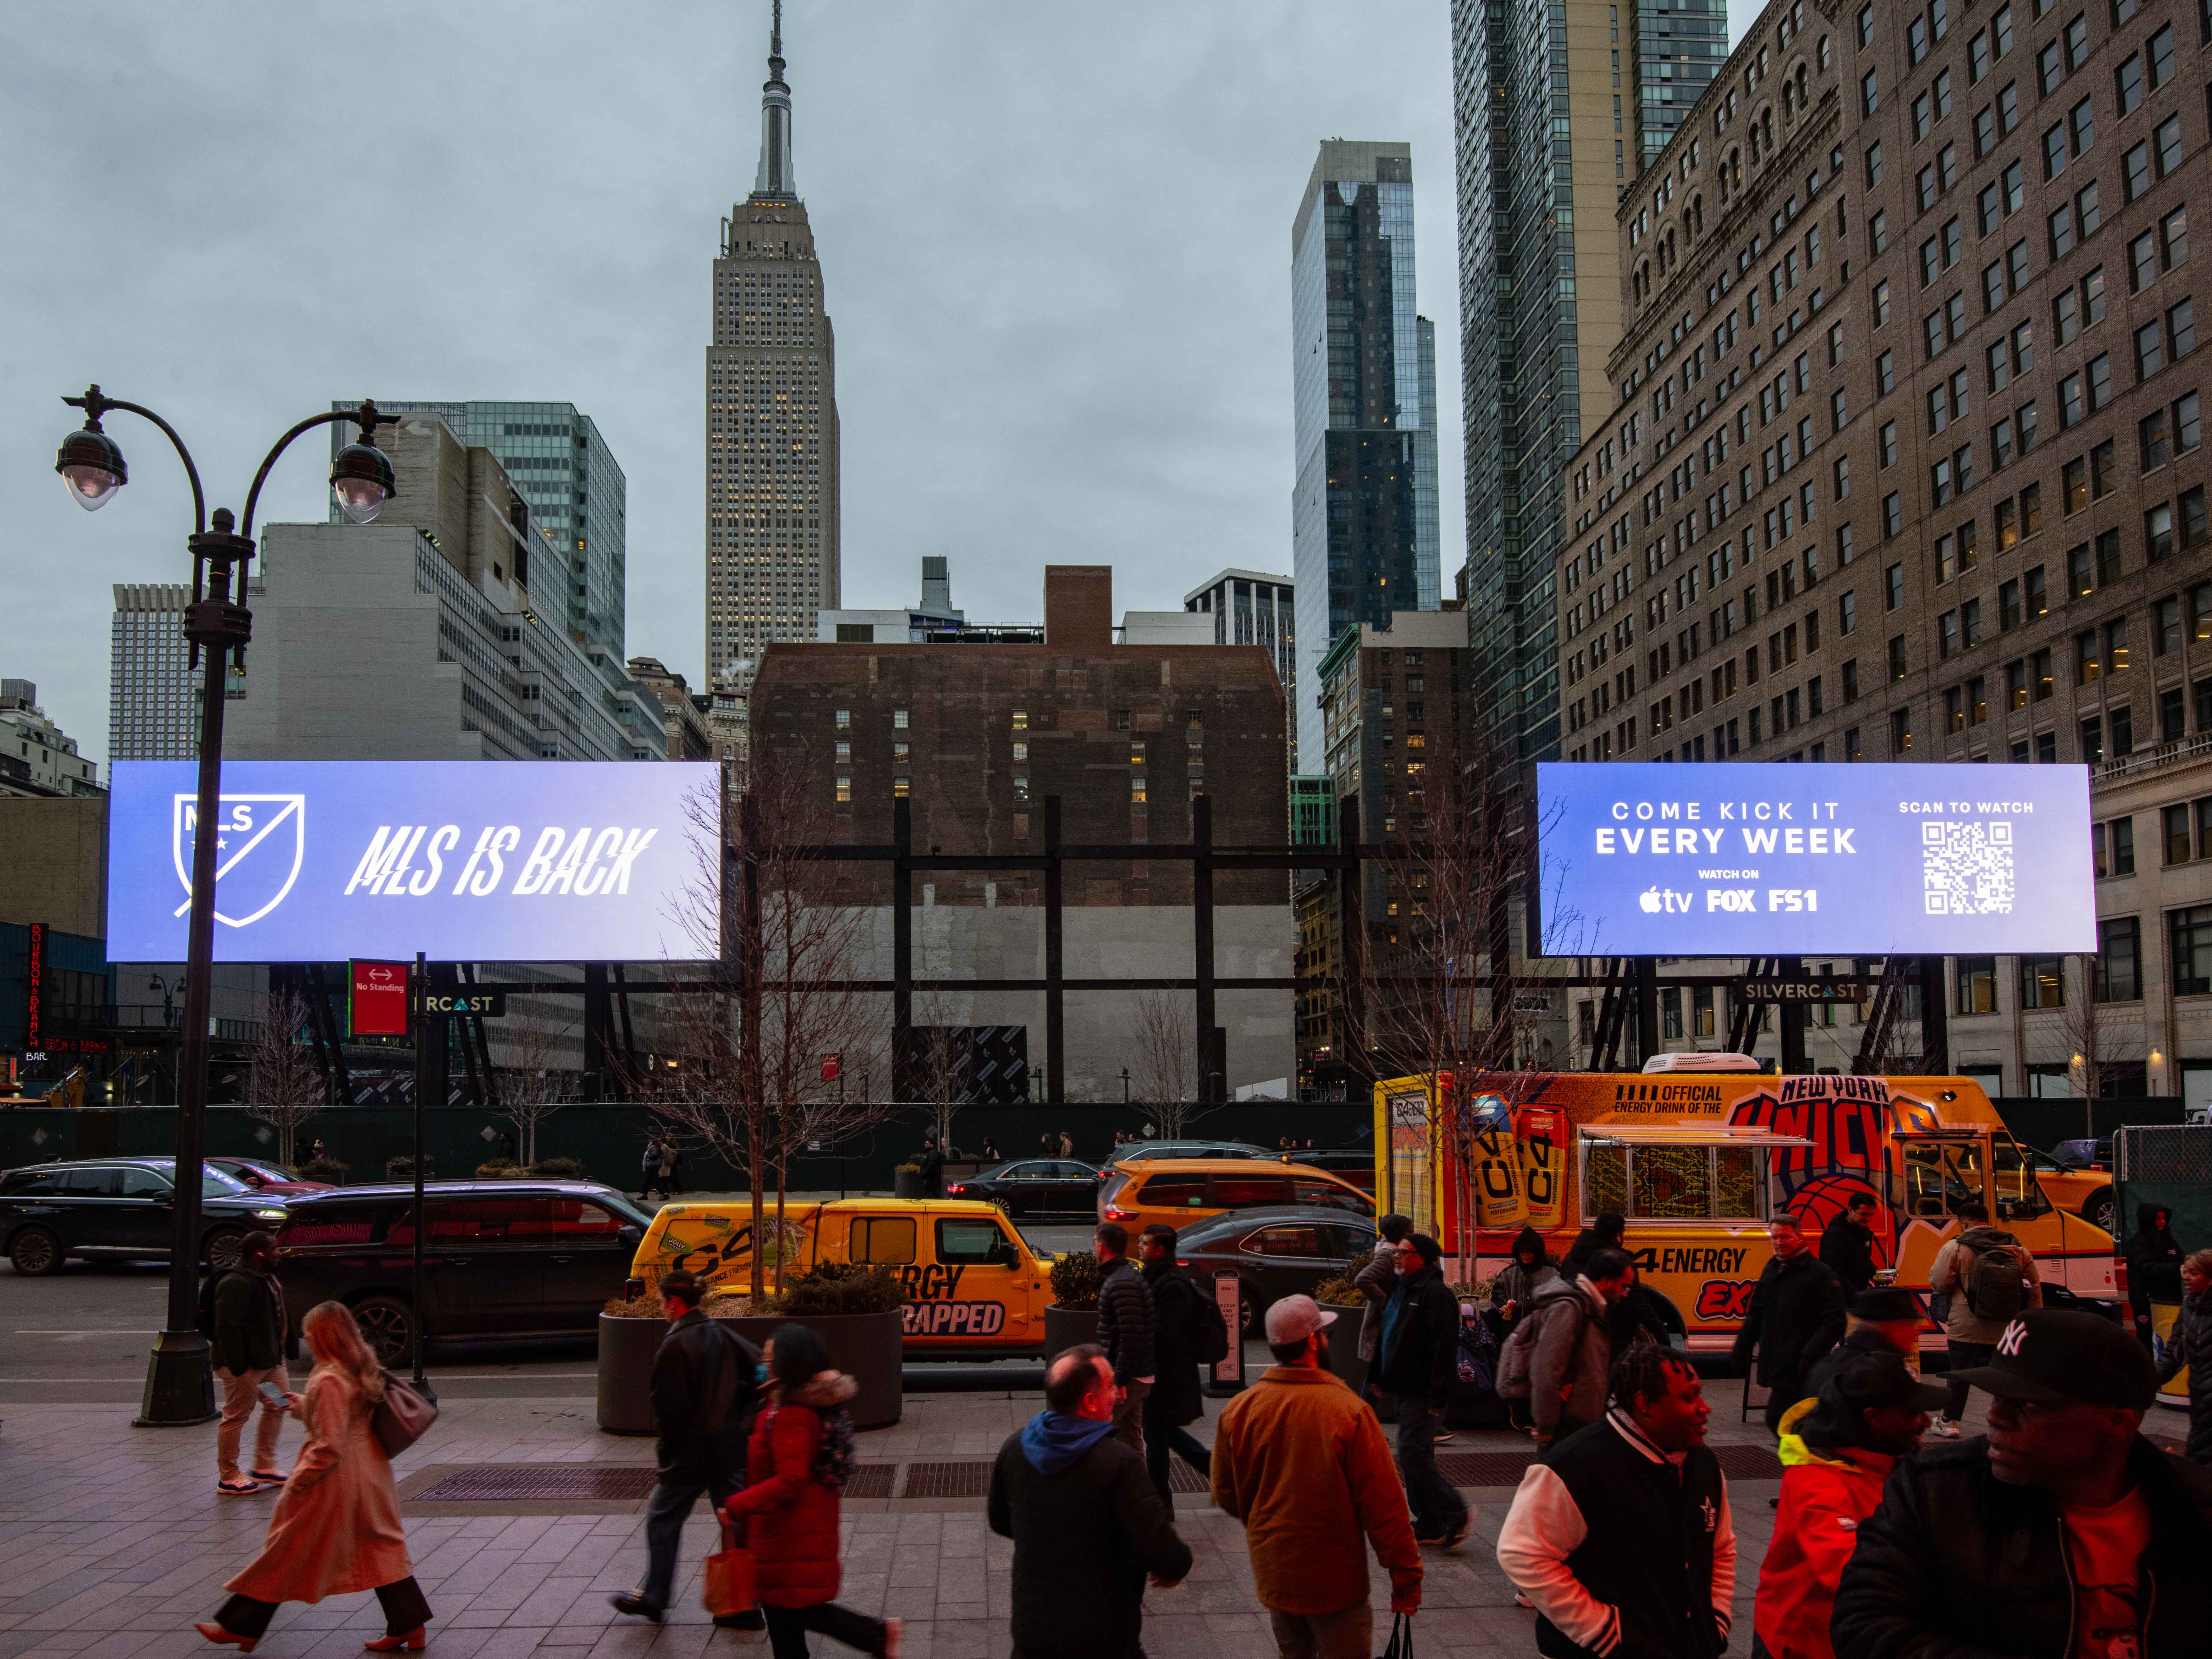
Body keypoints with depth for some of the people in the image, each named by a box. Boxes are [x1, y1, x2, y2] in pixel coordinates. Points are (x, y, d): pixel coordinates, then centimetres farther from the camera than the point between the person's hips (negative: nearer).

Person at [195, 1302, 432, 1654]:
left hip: (334, 1479, -8)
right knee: (380, 1548, 12)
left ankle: (241, 1627, 21)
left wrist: (299, 1480, -12)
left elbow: (329, 1446, -23)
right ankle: (408, 1626, 13)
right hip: (369, 1472, 8)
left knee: (287, 1552, 7)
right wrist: (303, 1406, 20)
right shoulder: (363, 1369, 4)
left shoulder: (328, 1381, -23)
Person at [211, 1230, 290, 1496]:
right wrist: (239, 1368, -25)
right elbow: (228, 1328, -25)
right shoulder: (236, 1284, -21)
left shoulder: (265, 1277, 13)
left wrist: (278, 1353, 21)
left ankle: (264, 1467, 25)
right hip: (245, 1364, -11)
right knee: (237, 1416, -1)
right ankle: (229, 1478, 8)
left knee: (277, 1407, 15)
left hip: (268, 1360, 11)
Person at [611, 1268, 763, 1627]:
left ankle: (654, 1597, 25)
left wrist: (666, 1453, -4)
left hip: (690, 1451, -6)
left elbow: (670, 1407, -16)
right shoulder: (723, 1336, 4)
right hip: (731, 1447, 6)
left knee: (663, 1518, 14)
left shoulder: (675, 1345, -16)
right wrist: (736, 1416, 11)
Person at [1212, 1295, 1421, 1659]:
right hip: (1335, 1582, -5)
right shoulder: (1350, 1412, -19)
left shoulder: (1237, 1411, -6)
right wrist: (1406, 1577, -7)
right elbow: (1384, 1505, -16)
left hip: (1273, 1576, 5)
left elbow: (1226, 1496, 5)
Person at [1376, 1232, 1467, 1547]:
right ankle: (1430, 1525, 19)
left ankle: (1454, 1514, -1)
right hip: (1406, 1390, 10)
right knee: (1413, 1456, 12)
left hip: (1424, 1394, -10)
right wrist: (1378, 1377, 19)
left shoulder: (1435, 1293, -16)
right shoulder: (1401, 1290, 15)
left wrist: (1437, 1397, -24)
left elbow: (1445, 1347, -21)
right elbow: (1388, 1339, 24)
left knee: (1413, 1454, -13)